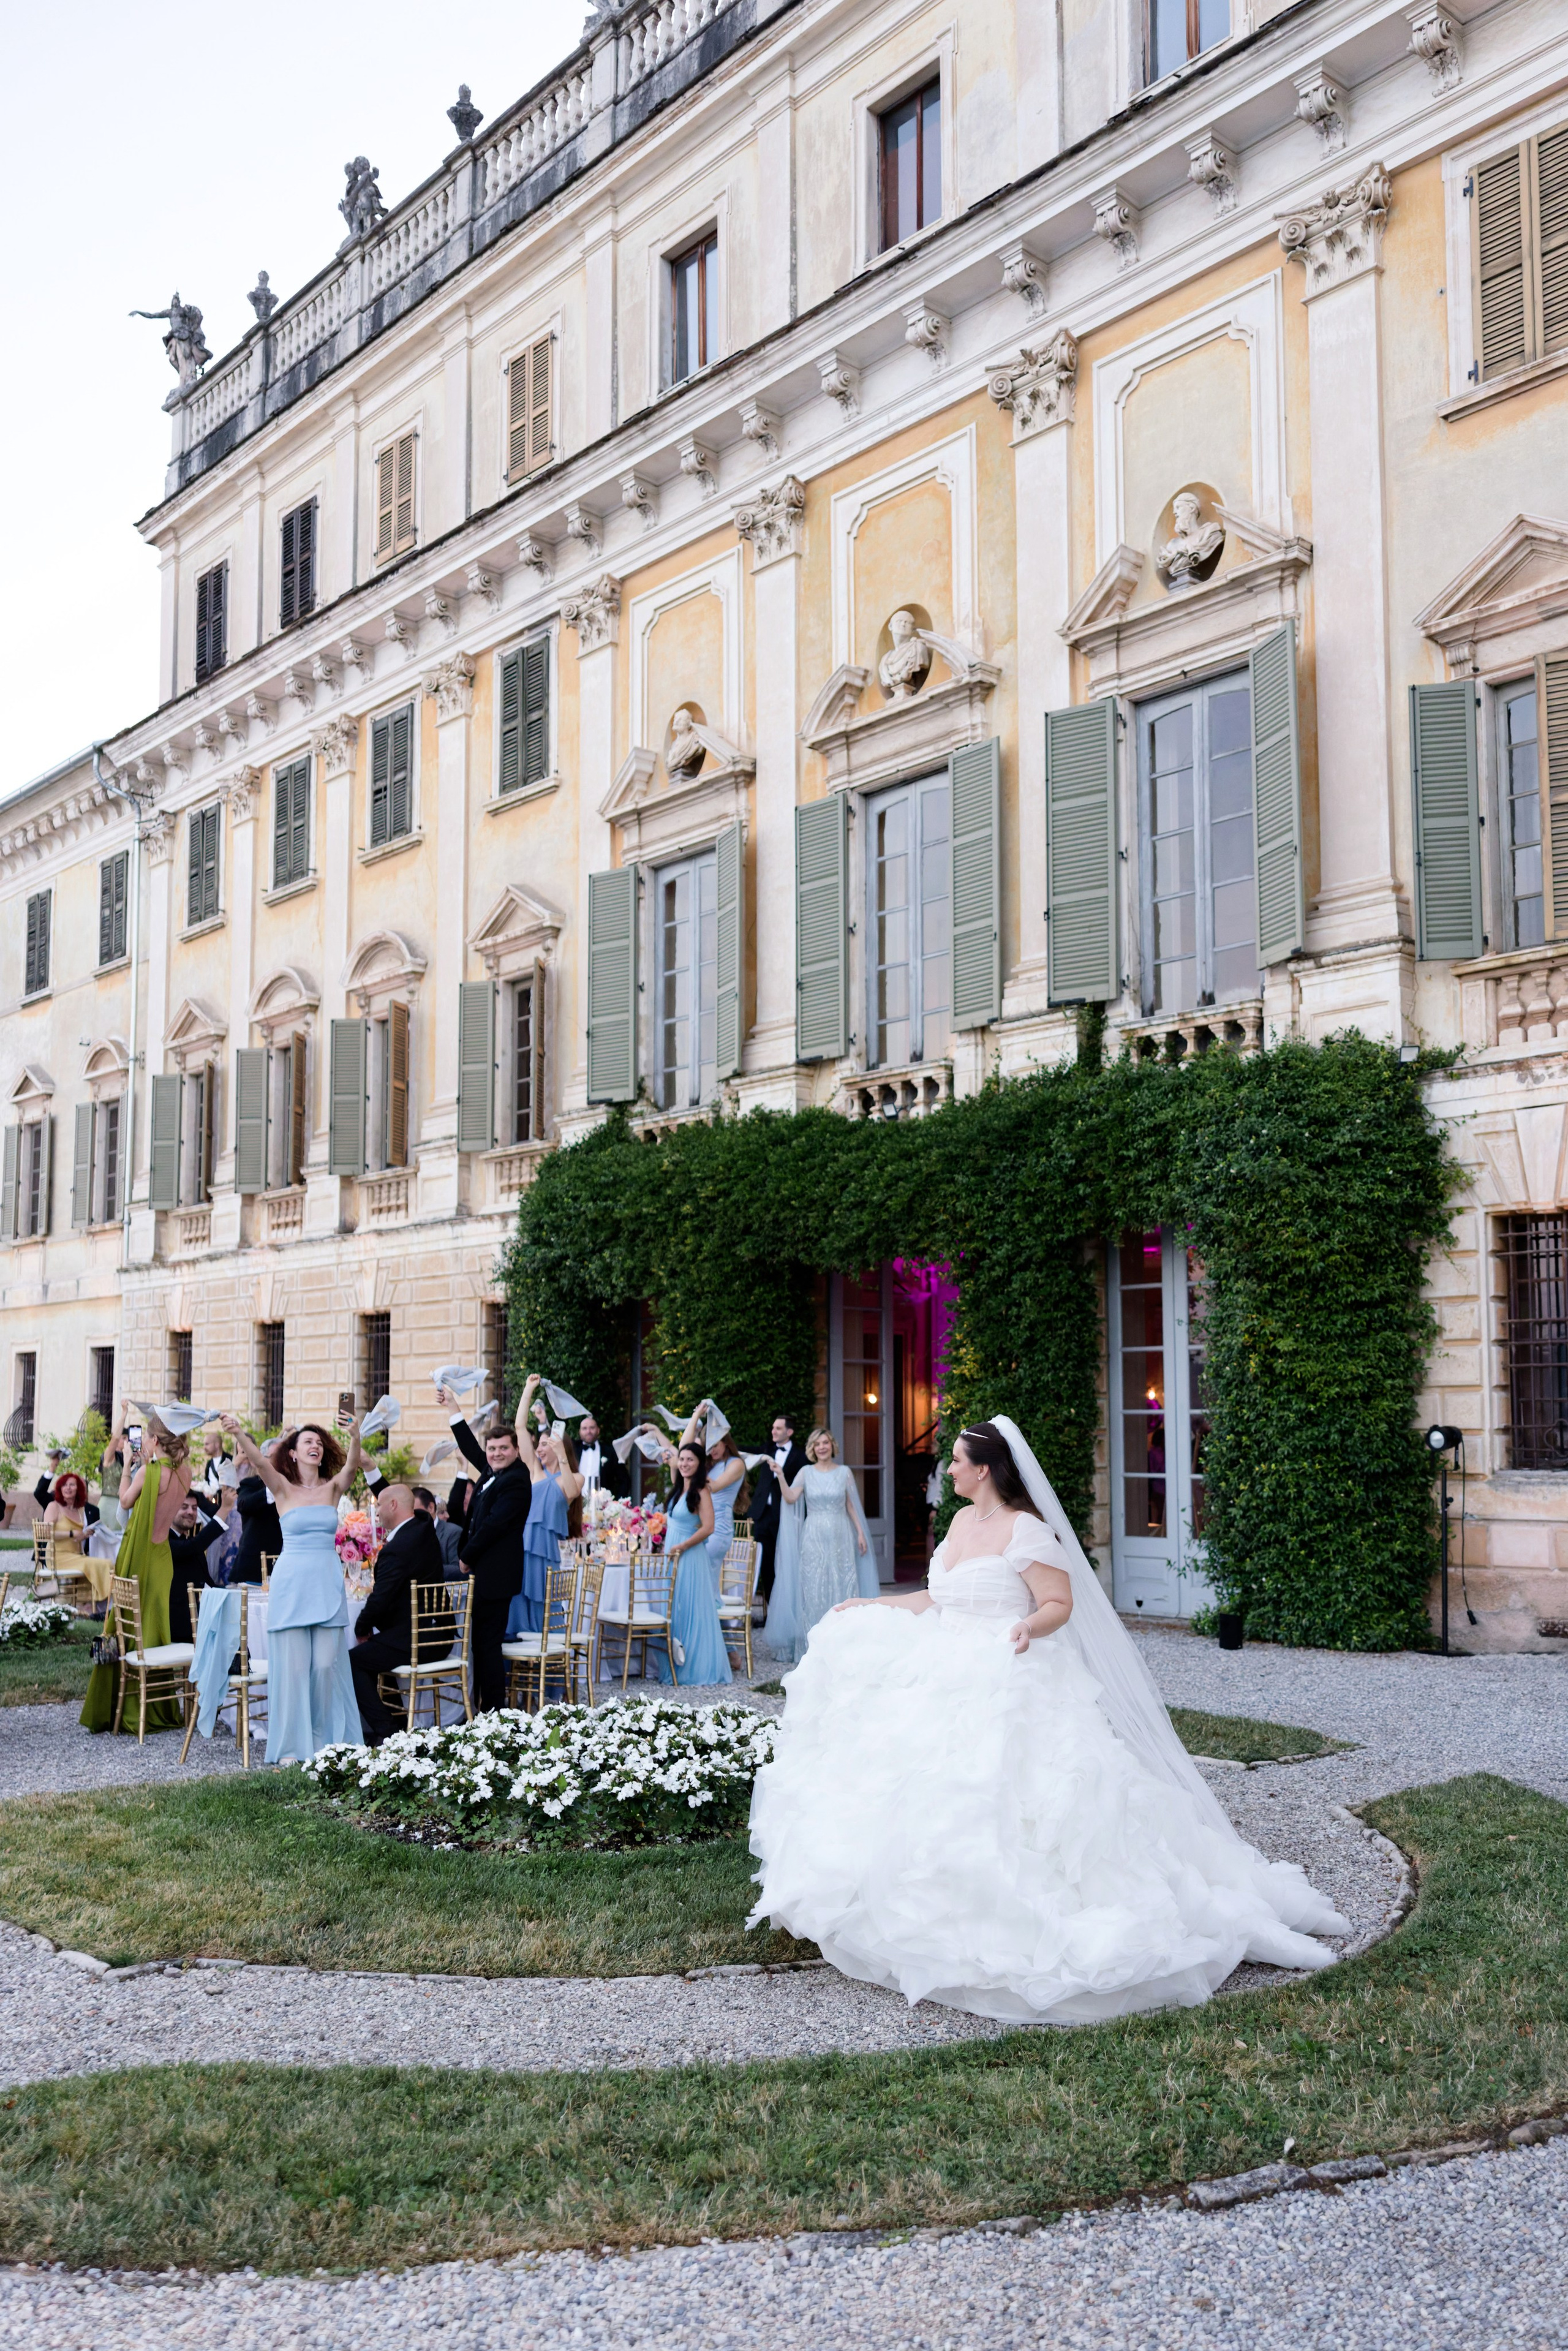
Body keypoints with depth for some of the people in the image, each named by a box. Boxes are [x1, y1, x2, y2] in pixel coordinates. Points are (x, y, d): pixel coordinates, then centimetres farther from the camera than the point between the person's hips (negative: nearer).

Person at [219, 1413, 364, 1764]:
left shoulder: (333, 1488, 7)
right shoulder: (283, 1488, 2)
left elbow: (351, 1466, -12)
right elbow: (260, 1462, -16)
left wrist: (355, 1439, -34)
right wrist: (239, 1434, -36)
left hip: (328, 1584, 2)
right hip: (292, 1581, -2)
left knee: (327, 1664, 1)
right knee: (293, 1663, -2)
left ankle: (327, 1740, 13)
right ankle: (292, 1745, 6)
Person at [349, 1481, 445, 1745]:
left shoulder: (396, 1550, -22)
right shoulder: (425, 1531, 6)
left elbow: (379, 1601, -21)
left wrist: (362, 1628, -2)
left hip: (411, 1643, -10)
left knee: (354, 1660, 0)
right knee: (370, 1651, 24)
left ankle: (387, 1731, -3)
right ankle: (395, 1717, 26)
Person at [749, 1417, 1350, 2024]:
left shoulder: (1026, 1530, -11)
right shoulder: (962, 1520, 14)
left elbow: (1060, 1604, -13)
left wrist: (1031, 1626, -33)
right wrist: (870, 1608, 27)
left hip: (1007, 1688, -8)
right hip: (946, 1678, 8)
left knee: (995, 1805, -14)